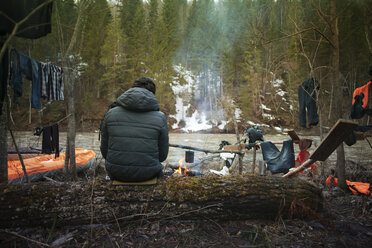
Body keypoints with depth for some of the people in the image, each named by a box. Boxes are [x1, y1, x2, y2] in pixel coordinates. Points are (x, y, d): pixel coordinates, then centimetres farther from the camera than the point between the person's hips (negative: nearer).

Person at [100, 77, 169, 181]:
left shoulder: (111, 113, -6)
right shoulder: (160, 117, -10)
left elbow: (104, 150, 3)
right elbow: (162, 155, -2)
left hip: (116, 173, 2)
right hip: (147, 174, -1)